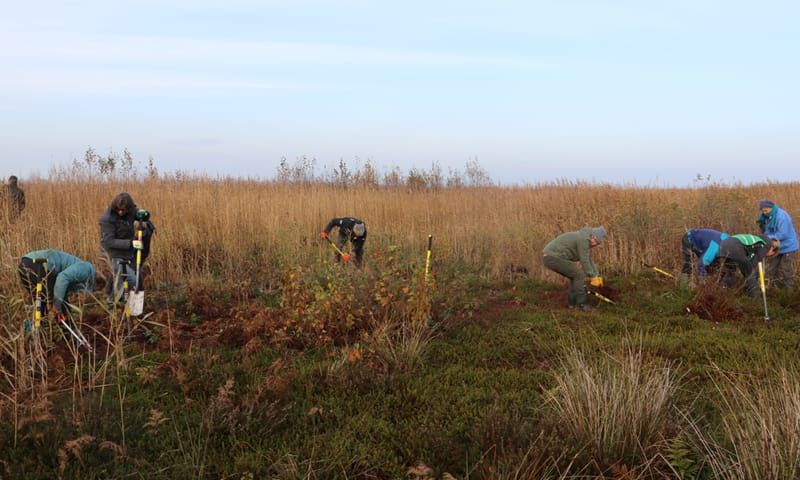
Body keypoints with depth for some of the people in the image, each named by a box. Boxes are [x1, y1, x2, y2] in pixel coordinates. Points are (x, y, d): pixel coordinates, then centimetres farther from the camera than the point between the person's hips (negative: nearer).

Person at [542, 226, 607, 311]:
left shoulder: (584, 238, 18)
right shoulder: (584, 239, -15)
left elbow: (588, 259, 21)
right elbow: (584, 261, -12)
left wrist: (596, 276, 18)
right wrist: (593, 277, -2)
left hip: (550, 257, 10)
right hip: (553, 257, -10)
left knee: (575, 276, 16)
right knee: (578, 275, -8)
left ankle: (572, 303, 17)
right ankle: (581, 303, -3)